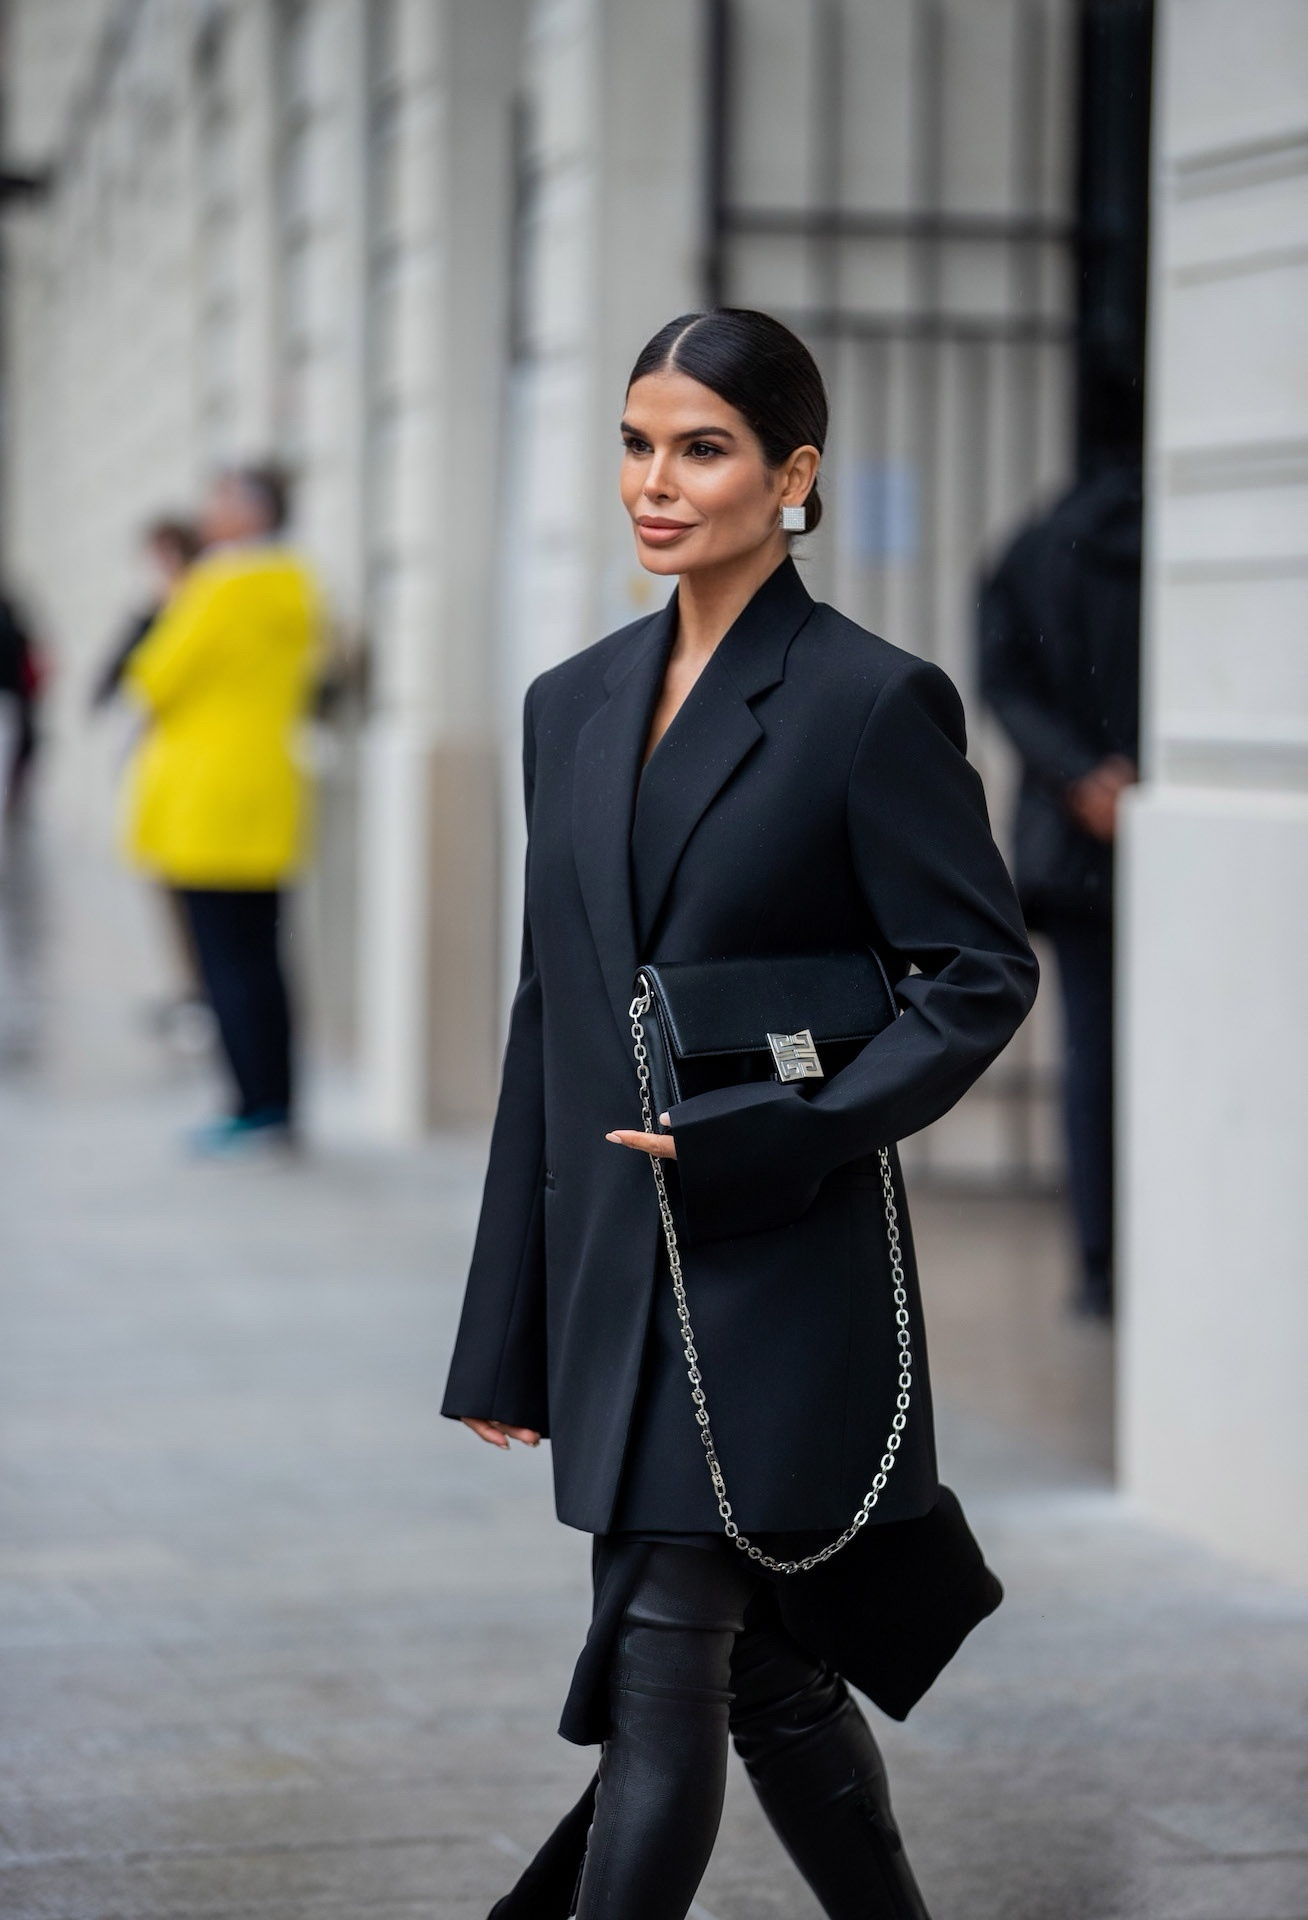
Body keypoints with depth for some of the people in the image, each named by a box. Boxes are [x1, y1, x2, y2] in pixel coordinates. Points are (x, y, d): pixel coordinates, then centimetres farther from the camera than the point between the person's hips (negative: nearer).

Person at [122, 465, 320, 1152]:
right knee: (259, 956, 12)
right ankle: (277, 1102, 13)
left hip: (210, 796, -9)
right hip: (271, 789, 9)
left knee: (227, 959, -6)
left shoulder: (226, 586, -15)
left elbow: (161, 677, -11)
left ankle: (256, 1105, -7)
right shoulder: (295, 587, 12)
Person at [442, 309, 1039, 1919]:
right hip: (615, 1273, 6)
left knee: (659, 1678, -7)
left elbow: (983, 974, -8)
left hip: (776, 1270, -6)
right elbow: (549, 1016, 13)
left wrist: (767, 1135, -19)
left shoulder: (872, 699, -8)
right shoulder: (575, 704, 10)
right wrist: (503, 1340, 12)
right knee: (765, 1676, 15)